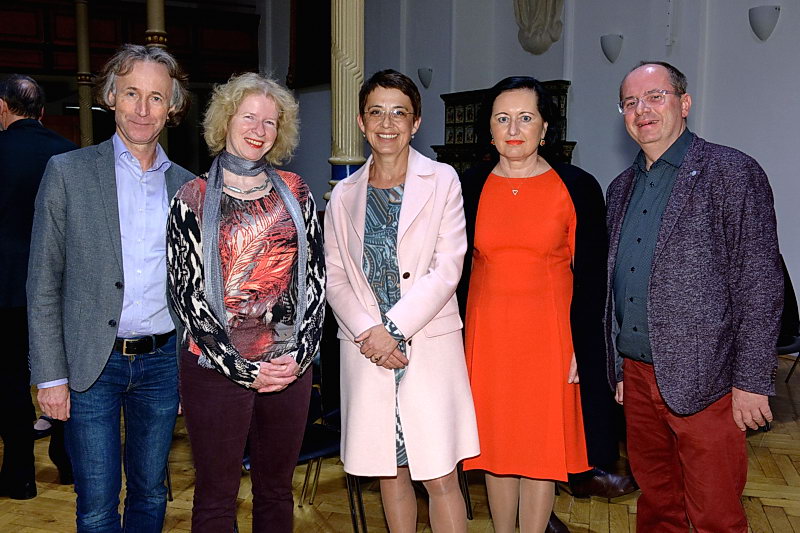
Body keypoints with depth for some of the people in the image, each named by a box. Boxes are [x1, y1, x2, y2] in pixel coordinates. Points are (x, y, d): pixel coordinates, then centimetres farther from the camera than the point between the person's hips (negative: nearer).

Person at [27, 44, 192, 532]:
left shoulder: (188, 187, 6)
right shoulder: (68, 172, -2)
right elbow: (43, 284, -3)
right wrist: (51, 375, -7)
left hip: (162, 361, 3)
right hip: (92, 364, -2)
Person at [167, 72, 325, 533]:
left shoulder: (295, 192, 7)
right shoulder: (194, 199, -1)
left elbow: (315, 276, 6)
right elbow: (187, 292, -5)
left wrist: (301, 352, -6)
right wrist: (242, 368, -10)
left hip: (291, 367, 3)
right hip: (217, 368, -3)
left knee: (277, 489, 15)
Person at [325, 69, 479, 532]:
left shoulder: (442, 181, 2)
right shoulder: (345, 195, 10)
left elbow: (447, 269, -6)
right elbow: (334, 277, 7)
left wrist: (393, 329, -11)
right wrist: (368, 330, -9)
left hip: (430, 345, -3)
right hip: (365, 349, 3)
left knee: (441, 477, -2)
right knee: (390, 472, 12)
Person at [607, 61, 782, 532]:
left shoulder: (732, 173, -6)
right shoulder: (622, 189, 14)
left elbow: (760, 283, -11)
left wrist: (751, 382, -14)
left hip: (702, 381, -6)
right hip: (637, 374, 6)